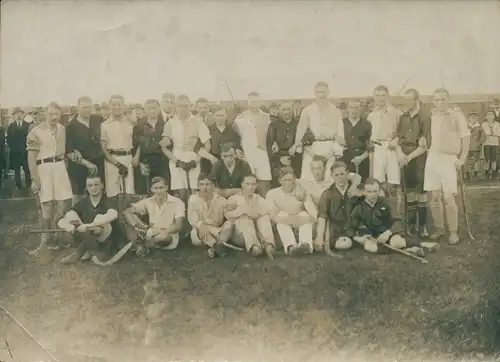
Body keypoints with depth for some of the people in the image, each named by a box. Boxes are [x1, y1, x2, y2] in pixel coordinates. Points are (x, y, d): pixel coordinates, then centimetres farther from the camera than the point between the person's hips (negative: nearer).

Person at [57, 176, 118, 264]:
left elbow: (113, 215, -34)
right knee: (62, 222, -19)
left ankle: (78, 252, -27)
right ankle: (90, 249, -29)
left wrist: (89, 225, -40)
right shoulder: (82, 203, 2)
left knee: (100, 218, -32)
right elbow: (68, 216, -12)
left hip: (102, 239, -4)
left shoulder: (106, 202, -10)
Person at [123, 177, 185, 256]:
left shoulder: (177, 203, -11)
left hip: (170, 238, -3)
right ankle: (139, 245, -18)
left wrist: (158, 231, -27)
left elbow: (178, 226, -16)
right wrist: (145, 228, -22)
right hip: (151, 236, 4)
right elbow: (127, 212, -9)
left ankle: (141, 243, -11)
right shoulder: (148, 202, -2)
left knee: (163, 236, -40)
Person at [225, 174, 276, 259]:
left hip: (257, 233, 2)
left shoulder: (260, 200, 17)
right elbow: (228, 214, -12)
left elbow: (270, 210, -2)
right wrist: (244, 210, -24)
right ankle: (254, 246, -54)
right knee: (245, 217, -28)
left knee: (264, 216, -22)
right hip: (240, 235, -2)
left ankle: (268, 245, -46)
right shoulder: (234, 199, 9)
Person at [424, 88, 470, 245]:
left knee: (448, 197, -8)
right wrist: (428, 151, 6)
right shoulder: (432, 115, 7)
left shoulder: (456, 114, -4)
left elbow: (466, 137, -4)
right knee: (434, 197, 6)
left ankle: (454, 232, 3)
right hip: (432, 158, 4)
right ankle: (439, 228, 19)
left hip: (449, 158, -4)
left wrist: (462, 159, -8)